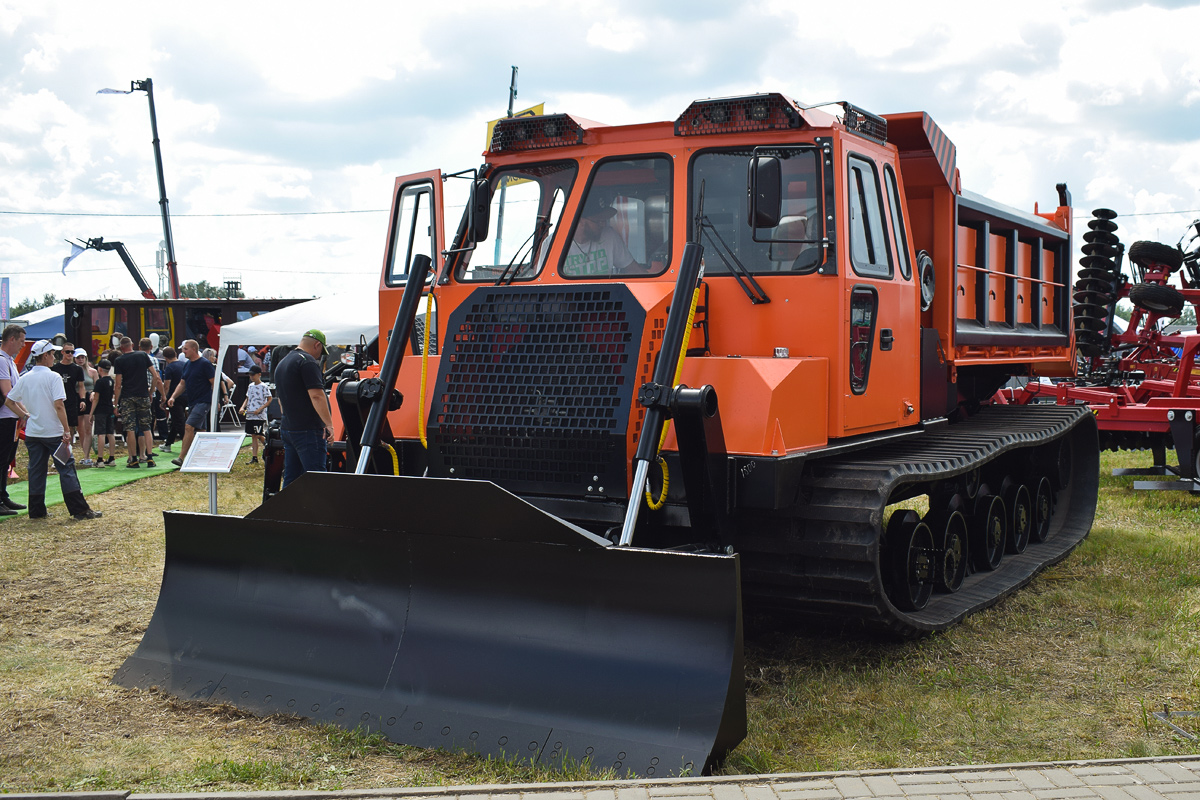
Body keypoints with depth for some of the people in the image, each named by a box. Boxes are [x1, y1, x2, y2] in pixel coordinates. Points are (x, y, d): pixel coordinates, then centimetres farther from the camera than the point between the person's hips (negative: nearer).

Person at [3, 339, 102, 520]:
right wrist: (66, 430, -16)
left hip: (32, 432, 6)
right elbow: (59, 405, -18)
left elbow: (9, 401, 10)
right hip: (53, 432, -6)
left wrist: (25, 415, 17)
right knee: (66, 468, -3)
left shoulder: (25, 378, 7)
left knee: (36, 471, 10)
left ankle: (36, 511, 12)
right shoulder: (53, 377, -12)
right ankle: (79, 510, -4)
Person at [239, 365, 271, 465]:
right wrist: (243, 407, 6)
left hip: (260, 416, -7)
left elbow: (269, 400, -8)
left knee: (259, 435, -9)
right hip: (249, 415, 7)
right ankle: (254, 457, 8)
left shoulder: (264, 387, -7)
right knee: (253, 436, 7)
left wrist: (260, 409, -17)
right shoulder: (250, 386, 14)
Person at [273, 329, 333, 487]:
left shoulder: (282, 363, 19)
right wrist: (329, 424, -18)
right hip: (308, 430, -9)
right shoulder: (308, 361, -11)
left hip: (287, 428, 9)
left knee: (290, 478, 11)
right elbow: (316, 395, -19)